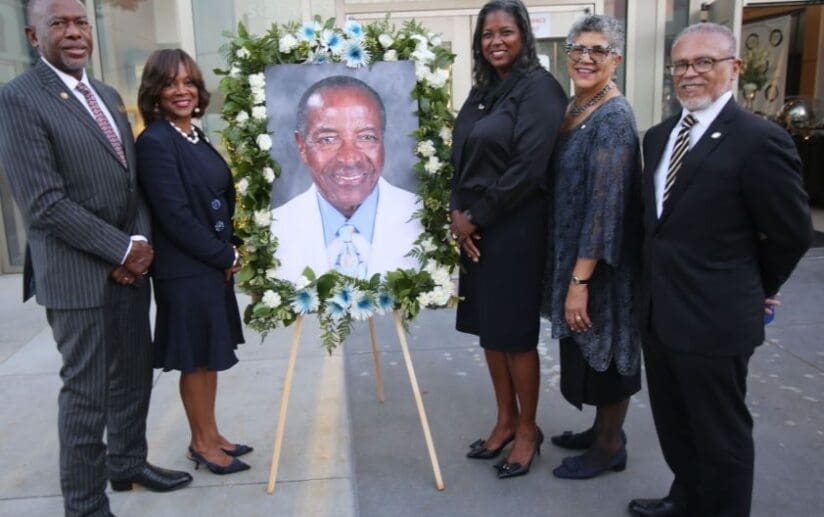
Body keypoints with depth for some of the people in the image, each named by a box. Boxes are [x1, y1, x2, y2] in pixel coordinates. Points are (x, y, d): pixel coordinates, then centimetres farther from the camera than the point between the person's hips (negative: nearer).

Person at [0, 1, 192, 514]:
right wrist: (121, 249, -14)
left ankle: (128, 462, 37)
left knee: (134, 375, 17)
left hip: (131, 265, 7)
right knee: (86, 391, 2)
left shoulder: (108, 95, 14)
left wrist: (141, 243, -3)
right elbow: (45, 203, -17)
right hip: (78, 272, -7)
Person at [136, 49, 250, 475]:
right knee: (196, 358, 5)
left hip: (214, 264, 8)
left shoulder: (196, 136, 10)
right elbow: (175, 216, -19)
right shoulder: (155, 142, -15)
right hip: (186, 270, -8)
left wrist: (228, 254, 2)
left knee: (211, 354, 15)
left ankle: (211, 434, 29)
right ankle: (201, 443, 22)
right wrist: (226, 256, -12)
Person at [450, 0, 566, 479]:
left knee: (516, 332, 3)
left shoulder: (538, 88, -10)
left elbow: (529, 167, -18)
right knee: (489, 328, 13)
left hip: (515, 229, -7)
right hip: (473, 228, 8)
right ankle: (506, 420, 30)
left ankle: (528, 429, 22)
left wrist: (476, 217, -13)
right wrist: (458, 214, -3)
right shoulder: (481, 91, 13)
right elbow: (461, 158, 12)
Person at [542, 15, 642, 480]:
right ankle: (603, 430, 39)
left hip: (600, 264, -9)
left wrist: (580, 280, -24)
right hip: (573, 254, 9)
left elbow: (606, 203, -23)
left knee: (604, 350, 7)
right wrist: (571, 272, 15)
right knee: (588, 350, 20)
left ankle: (610, 447, 27)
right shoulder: (575, 109, 8)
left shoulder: (614, 117, -19)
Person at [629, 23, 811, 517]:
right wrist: (658, 283, 11)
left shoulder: (760, 140, -15)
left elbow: (793, 233, -8)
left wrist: (756, 288, 4)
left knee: (721, 434, 10)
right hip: (658, 310, 8)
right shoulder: (659, 136, 9)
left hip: (715, 317, -8)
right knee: (673, 424, 23)